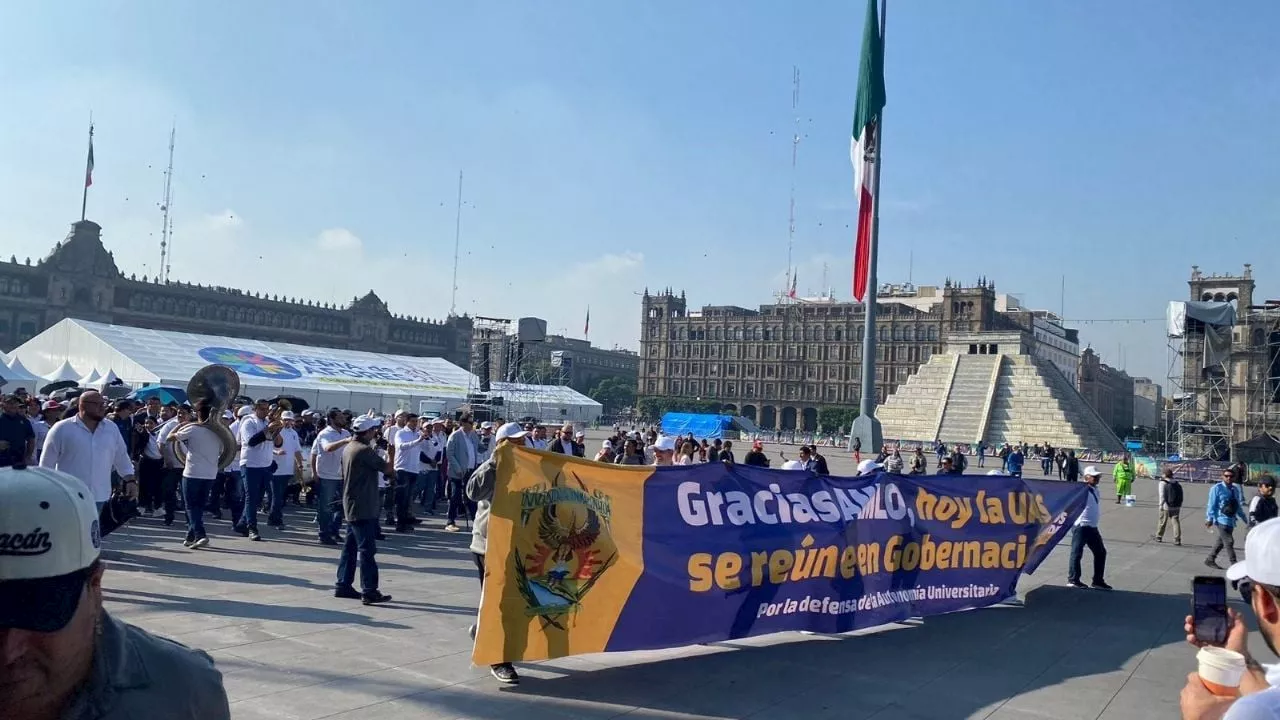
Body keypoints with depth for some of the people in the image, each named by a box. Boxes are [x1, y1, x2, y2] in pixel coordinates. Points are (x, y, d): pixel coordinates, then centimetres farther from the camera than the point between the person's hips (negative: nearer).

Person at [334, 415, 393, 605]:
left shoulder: (349, 447, 11)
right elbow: (387, 469, -16)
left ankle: (343, 585, 20)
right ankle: (369, 592, -6)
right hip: (363, 507, -10)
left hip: (352, 506, 10)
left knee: (350, 547, 15)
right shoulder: (364, 450, -19)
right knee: (367, 549, -7)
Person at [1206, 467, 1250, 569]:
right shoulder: (1217, 488, -8)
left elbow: (1238, 507, 21)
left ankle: (1210, 560, 27)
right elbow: (1212, 505, -11)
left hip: (1231, 521, 7)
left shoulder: (1235, 489, 12)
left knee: (1221, 542, 14)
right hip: (1220, 521, -7)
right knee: (1229, 542, -9)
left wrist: (1245, 519, 22)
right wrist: (1210, 519, -16)